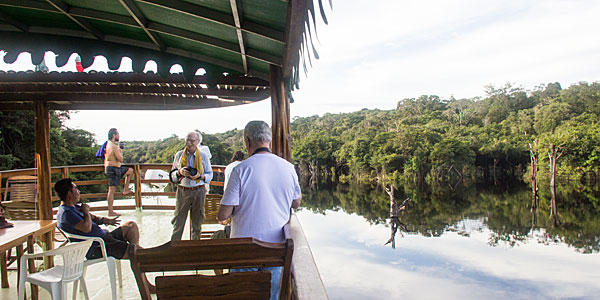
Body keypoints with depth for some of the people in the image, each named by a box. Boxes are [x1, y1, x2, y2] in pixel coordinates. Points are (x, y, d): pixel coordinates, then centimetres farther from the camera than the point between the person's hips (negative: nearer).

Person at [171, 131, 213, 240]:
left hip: (198, 191, 0)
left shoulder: (203, 156, 3)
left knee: (197, 222, 9)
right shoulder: (179, 155, 6)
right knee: (178, 222, 0)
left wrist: (200, 176, -13)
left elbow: (210, 174, 7)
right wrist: (180, 172, -10)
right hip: (182, 191, 0)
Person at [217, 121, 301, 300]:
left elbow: (223, 215, -14)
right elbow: (296, 203, 11)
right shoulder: (288, 168, -3)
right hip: (277, 245, 3)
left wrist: (222, 216, 8)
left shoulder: (241, 170, -15)